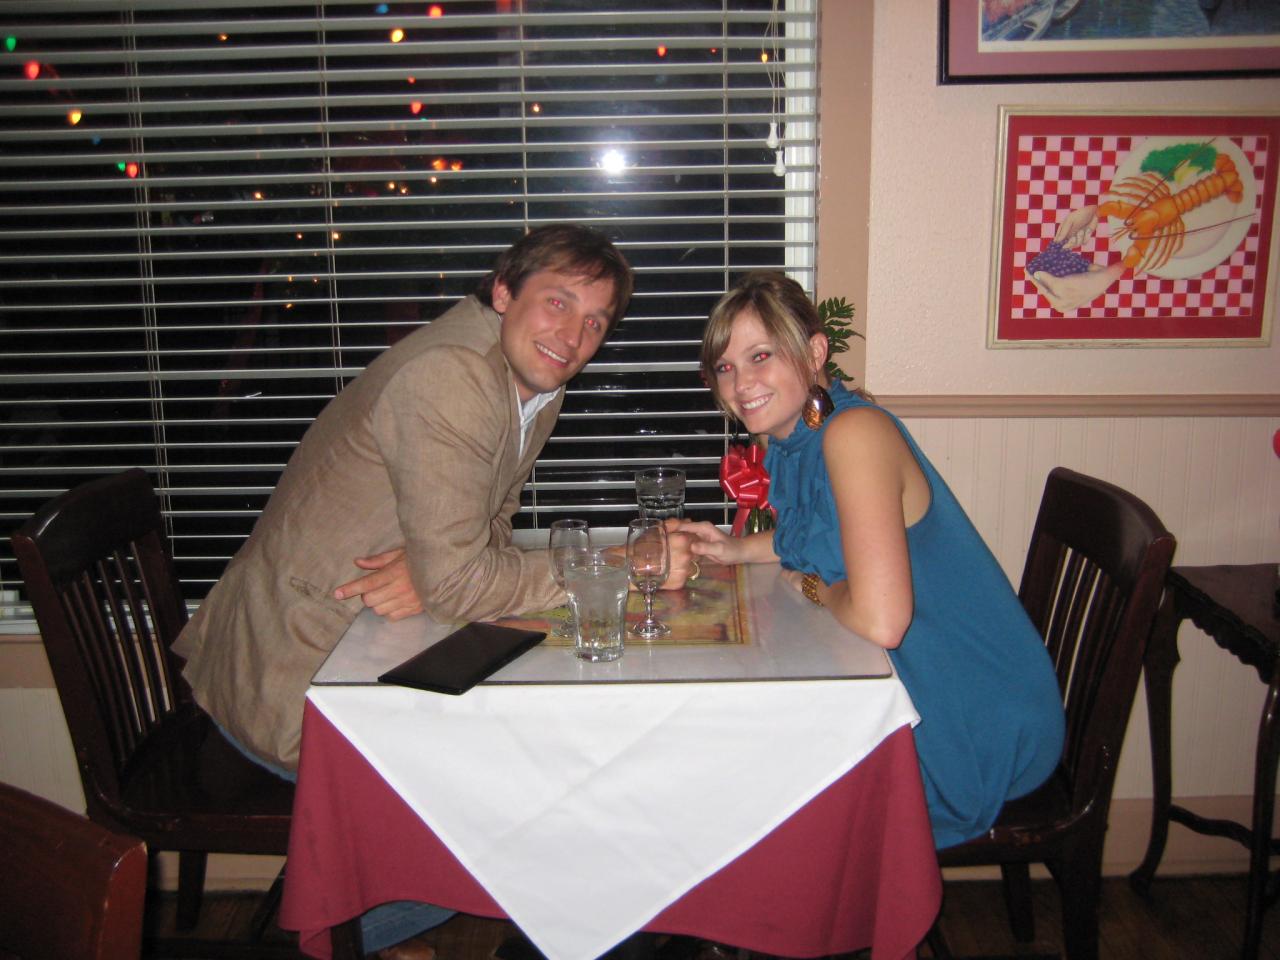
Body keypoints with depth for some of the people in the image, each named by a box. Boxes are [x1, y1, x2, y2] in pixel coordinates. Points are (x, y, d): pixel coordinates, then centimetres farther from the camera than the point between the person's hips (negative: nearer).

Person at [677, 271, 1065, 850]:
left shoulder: (856, 432, -24)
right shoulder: (793, 438, 3)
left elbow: (879, 621, -32)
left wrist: (813, 586, -13)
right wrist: (740, 550, 8)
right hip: (921, 691, 8)